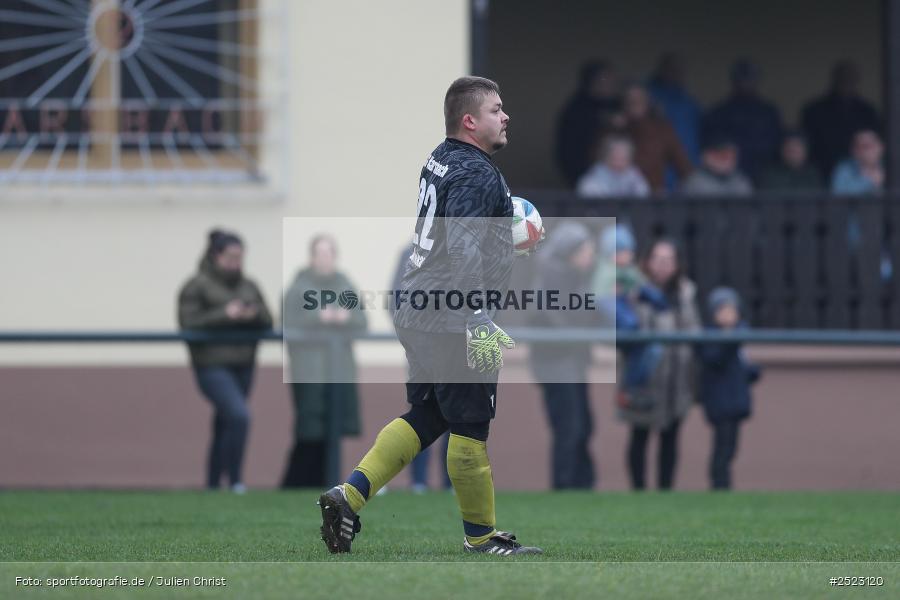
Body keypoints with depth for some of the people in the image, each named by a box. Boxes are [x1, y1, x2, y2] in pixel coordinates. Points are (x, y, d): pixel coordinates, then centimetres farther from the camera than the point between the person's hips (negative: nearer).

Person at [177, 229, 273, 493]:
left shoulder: (249, 287, 14)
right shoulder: (197, 286, -3)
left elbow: (268, 323, 13)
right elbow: (188, 323, -12)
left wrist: (254, 315, -10)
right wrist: (224, 315, -19)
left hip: (243, 367, 6)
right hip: (212, 366, -6)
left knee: (224, 426, 11)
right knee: (239, 416, -22)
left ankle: (213, 484, 19)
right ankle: (234, 480, -12)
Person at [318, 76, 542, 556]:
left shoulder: (440, 160, 13)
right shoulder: (475, 173, -16)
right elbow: (462, 250, -27)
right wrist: (478, 320, -30)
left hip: (417, 313, 9)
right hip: (451, 320, -9)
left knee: (424, 417, 17)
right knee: (470, 426, 2)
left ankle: (349, 494, 8)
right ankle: (481, 537, 12)